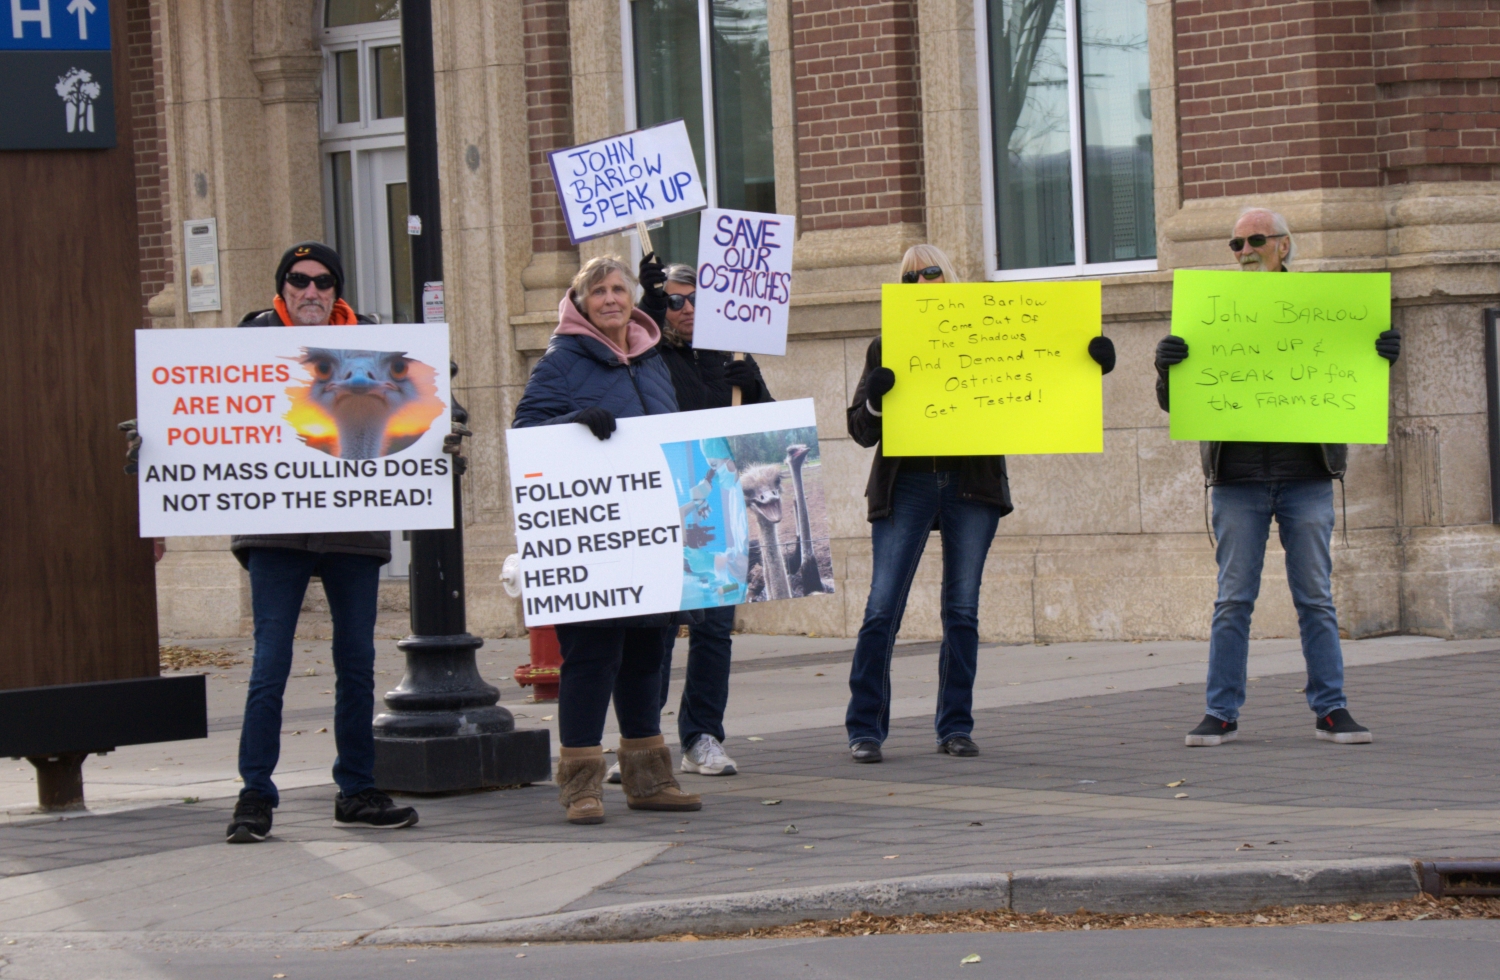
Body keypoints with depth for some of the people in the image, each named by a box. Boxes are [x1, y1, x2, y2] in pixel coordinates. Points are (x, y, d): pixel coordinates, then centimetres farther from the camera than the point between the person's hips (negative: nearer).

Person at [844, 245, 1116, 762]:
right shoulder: (887, 347, 8)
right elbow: (861, 430, 4)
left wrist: (1093, 362, -9)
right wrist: (874, 399, -18)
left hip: (972, 484, 1)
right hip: (907, 482, -1)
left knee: (962, 610, 4)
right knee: (882, 608, -6)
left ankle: (955, 726, 11)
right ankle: (865, 728, 0)